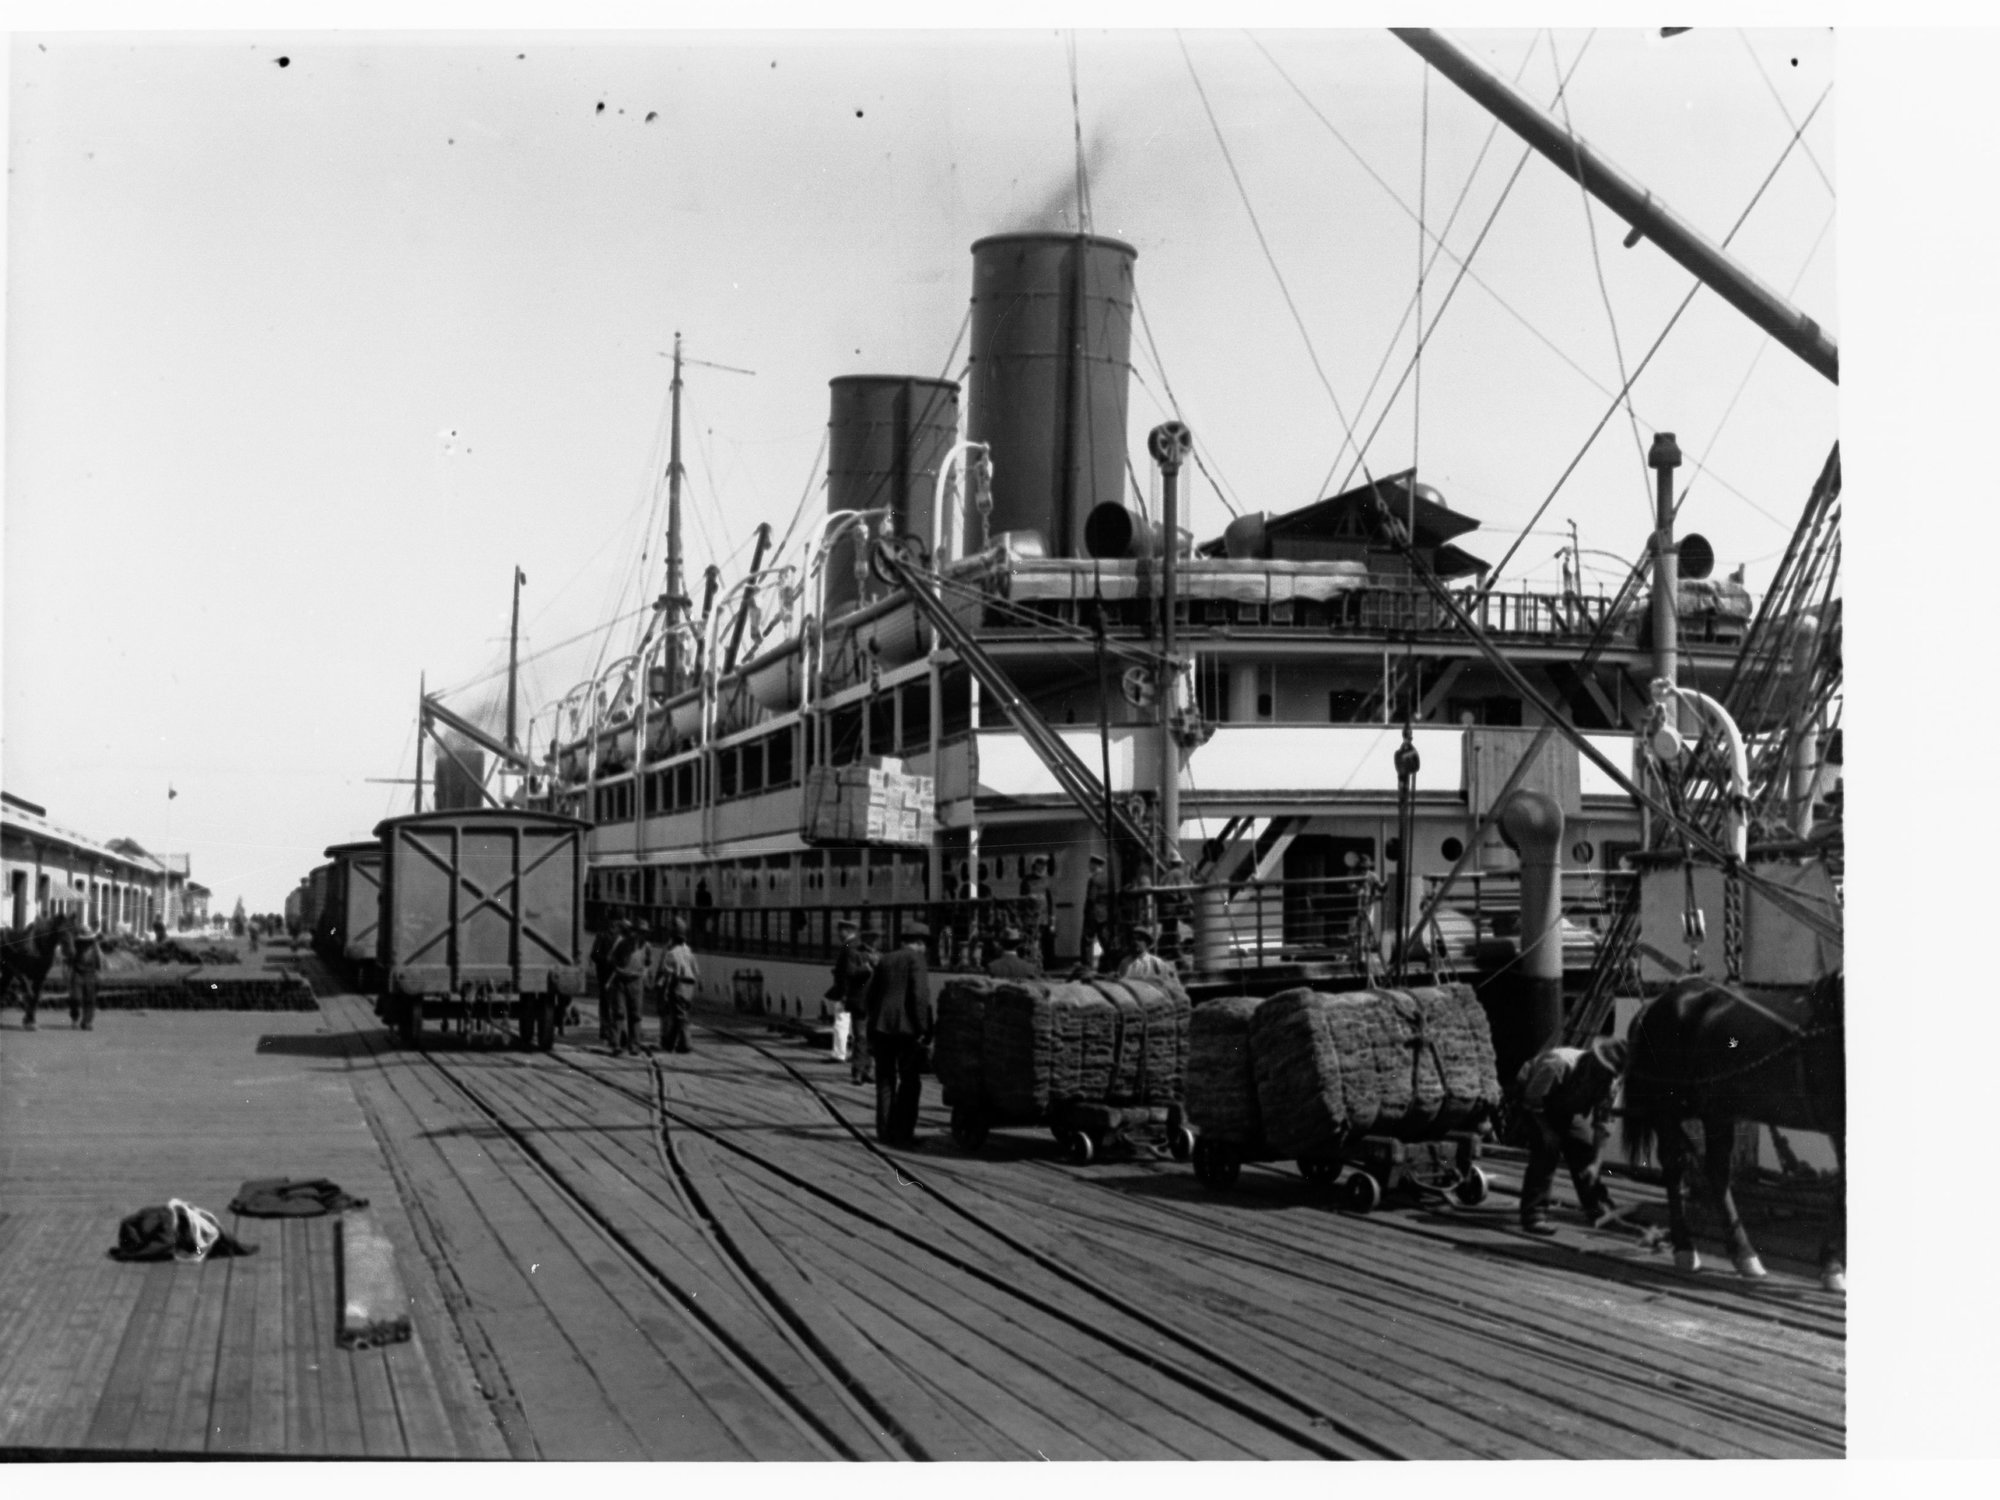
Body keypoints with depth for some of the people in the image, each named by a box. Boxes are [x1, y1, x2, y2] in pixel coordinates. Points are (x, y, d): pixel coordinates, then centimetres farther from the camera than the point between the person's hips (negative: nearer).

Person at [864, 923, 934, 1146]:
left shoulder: (885, 961, 17)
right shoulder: (916, 959, -3)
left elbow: (870, 995, 14)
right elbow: (920, 994, -13)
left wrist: (873, 1026, 17)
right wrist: (923, 1030, -12)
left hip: (881, 1027, 6)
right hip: (906, 1027, -6)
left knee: (885, 1080, 12)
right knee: (909, 1081, 2)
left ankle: (884, 1131, 10)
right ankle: (902, 1132, -2)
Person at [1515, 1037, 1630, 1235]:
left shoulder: (1606, 1081, -19)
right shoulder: (1559, 1064, -38)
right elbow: (1531, 1102, -28)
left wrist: (1595, 1162, -15)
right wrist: (1546, 1130, -33)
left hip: (1564, 1108, 6)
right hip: (1531, 1098, -6)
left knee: (1583, 1145, -5)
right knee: (1546, 1146, -23)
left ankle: (1598, 1210, 9)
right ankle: (1534, 1215, -21)